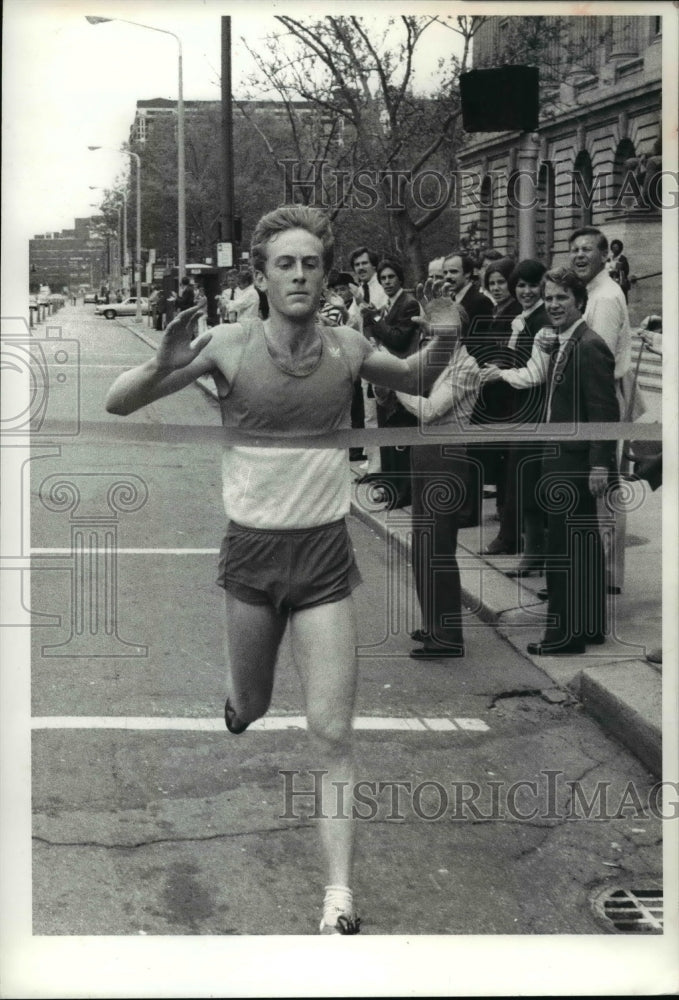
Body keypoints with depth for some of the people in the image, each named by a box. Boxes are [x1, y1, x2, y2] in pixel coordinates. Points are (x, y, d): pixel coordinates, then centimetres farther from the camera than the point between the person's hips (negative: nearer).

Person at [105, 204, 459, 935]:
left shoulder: (347, 349, -4)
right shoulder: (227, 347, -12)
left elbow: (418, 383, 18)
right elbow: (116, 405, -9)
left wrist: (440, 345, -5)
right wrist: (163, 366, -30)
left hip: (325, 553, 1)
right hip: (251, 551, 0)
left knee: (332, 733, -4)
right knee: (251, 706, 18)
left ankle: (338, 895, 0)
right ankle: (236, 702, 57)